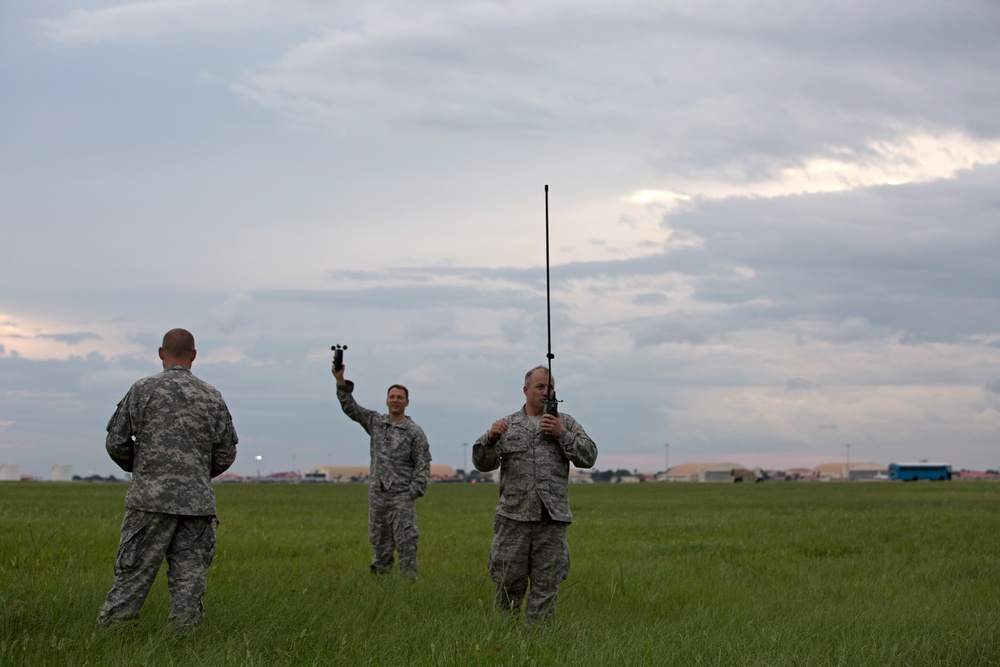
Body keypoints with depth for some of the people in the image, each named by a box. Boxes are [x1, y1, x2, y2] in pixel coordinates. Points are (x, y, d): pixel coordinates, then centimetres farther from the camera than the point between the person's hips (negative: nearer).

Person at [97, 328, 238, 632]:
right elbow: (226, 454, 10)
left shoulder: (143, 389, -1)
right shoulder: (212, 396, 6)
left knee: (132, 577, -2)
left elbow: (116, 442, 0)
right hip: (198, 502, 2)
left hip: (151, 498, -2)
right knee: (188, 580, 4)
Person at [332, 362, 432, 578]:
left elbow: (423, 466, -3)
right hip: (377, 495, 4)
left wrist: (412, 494, -12)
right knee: (380, 544, 7)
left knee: (406, 544, -8)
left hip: (402, 497, -4)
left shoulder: (415, 432, -1)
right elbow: (349, 407, 6)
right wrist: (341, 381, -6)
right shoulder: (375, 422, 11)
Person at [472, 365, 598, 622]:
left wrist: (562, 434, -10)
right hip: (514, 516, -1)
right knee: (509, 583, 1)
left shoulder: (566, 424, 12)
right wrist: (491, 438, -18)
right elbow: (483, 463, 2)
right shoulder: (507, 425, 11)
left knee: (546, 587, 2)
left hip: (552, 518, 1)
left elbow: (589, 457, 2)